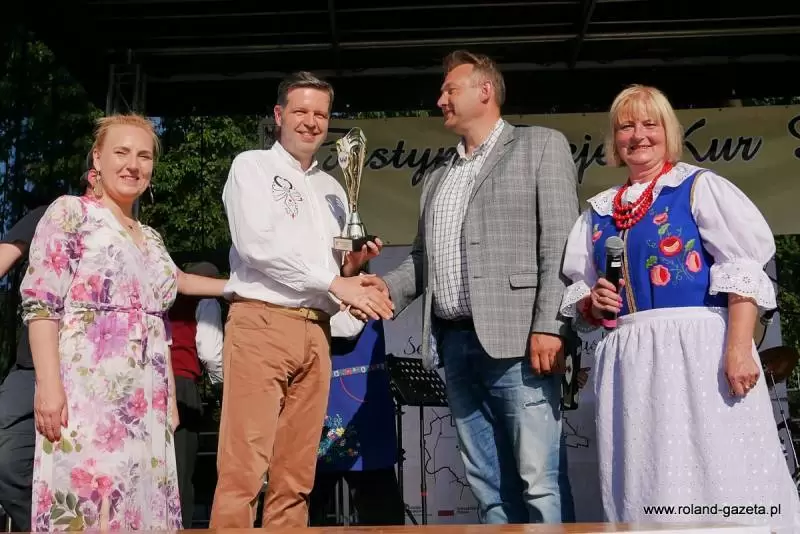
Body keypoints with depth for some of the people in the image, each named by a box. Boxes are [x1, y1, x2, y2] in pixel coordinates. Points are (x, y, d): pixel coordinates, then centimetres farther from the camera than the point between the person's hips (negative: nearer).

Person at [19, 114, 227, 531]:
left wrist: (170, 398, 14)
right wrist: (48, 384, -18)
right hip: (86, 391, -6)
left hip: (146, 402, 6)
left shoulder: (152, 239, 19)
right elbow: (40, 303, -8)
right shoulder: (70, 212, 1)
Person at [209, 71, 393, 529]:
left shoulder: (332, 189, 22)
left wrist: (352, 266, 2)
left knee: (296, 476, 6)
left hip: (316, 332, 6)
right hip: (261, 322, -5)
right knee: (243, 470, -10)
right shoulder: (252, 166, 5)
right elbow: (259, 243, -11)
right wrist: (335, 281, -13)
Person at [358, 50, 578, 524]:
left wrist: (549, 326, -15)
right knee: (488, 484, 9)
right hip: (455, 343, 6)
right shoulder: (437, 178, 23)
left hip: (515, 340, -6)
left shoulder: (540, 145, 4)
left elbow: (561, 243, -6)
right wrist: (389, 286, 3)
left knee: (540, 479, -6)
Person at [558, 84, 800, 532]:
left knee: (717, 477, -5)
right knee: (646, 488, 8)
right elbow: (577, 295, 21)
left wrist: (739, 348, -18)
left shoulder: (699, 186, 3)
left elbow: (743, 270, -7)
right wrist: (593, 303, -1)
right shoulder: (599, 211, 17)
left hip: (698, 349, -4)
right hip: (629, 361, 5)